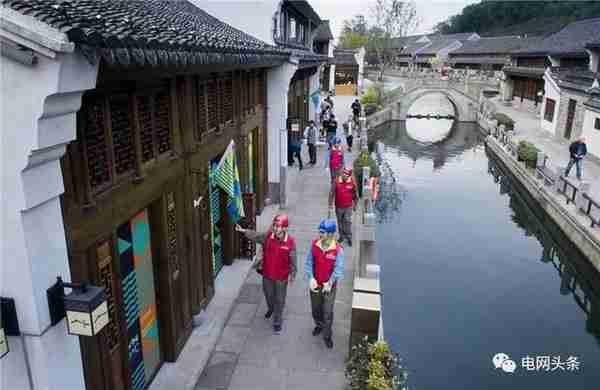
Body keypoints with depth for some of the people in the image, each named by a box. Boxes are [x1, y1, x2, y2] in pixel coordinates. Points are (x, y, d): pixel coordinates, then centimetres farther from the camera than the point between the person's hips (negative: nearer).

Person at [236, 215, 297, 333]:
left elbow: (293, 260, -11)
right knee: (268, 294, 26)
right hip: (267, 274, 3)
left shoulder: (290, 242, -20)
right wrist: (243, 231, -36)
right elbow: (255, 236, -18)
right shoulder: (267, 236, -13)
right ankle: (270, 308, 58)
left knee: (279, 299, 13)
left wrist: (293, 274, -3)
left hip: (281, 277, -3)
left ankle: (277, 322, 34)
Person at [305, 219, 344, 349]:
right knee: (315, 309, 22)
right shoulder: (314, 245, -11)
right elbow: (308, 262, -6)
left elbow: (339, 269, -19)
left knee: (327, 312, 8)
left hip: (329, 286, -3)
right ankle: (319, 325, 51)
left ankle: (327, 336, 30)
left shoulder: (338, 249, -21)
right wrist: (311, 278, -17)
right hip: (315, 284, 3)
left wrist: (329, 283, -28)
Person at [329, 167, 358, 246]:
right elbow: (331, 194, -8)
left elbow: (355, 194, 4)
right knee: (340, 222, 14)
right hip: (339, 207, 1)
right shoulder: (336, 182, -13)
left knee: (348, 221, -1)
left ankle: (349, 237, 15)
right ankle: (342, 236, 32)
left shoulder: (352, 182, -10)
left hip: (348, 207, -1)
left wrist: (355, 205, 10)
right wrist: (330, 206, -7)